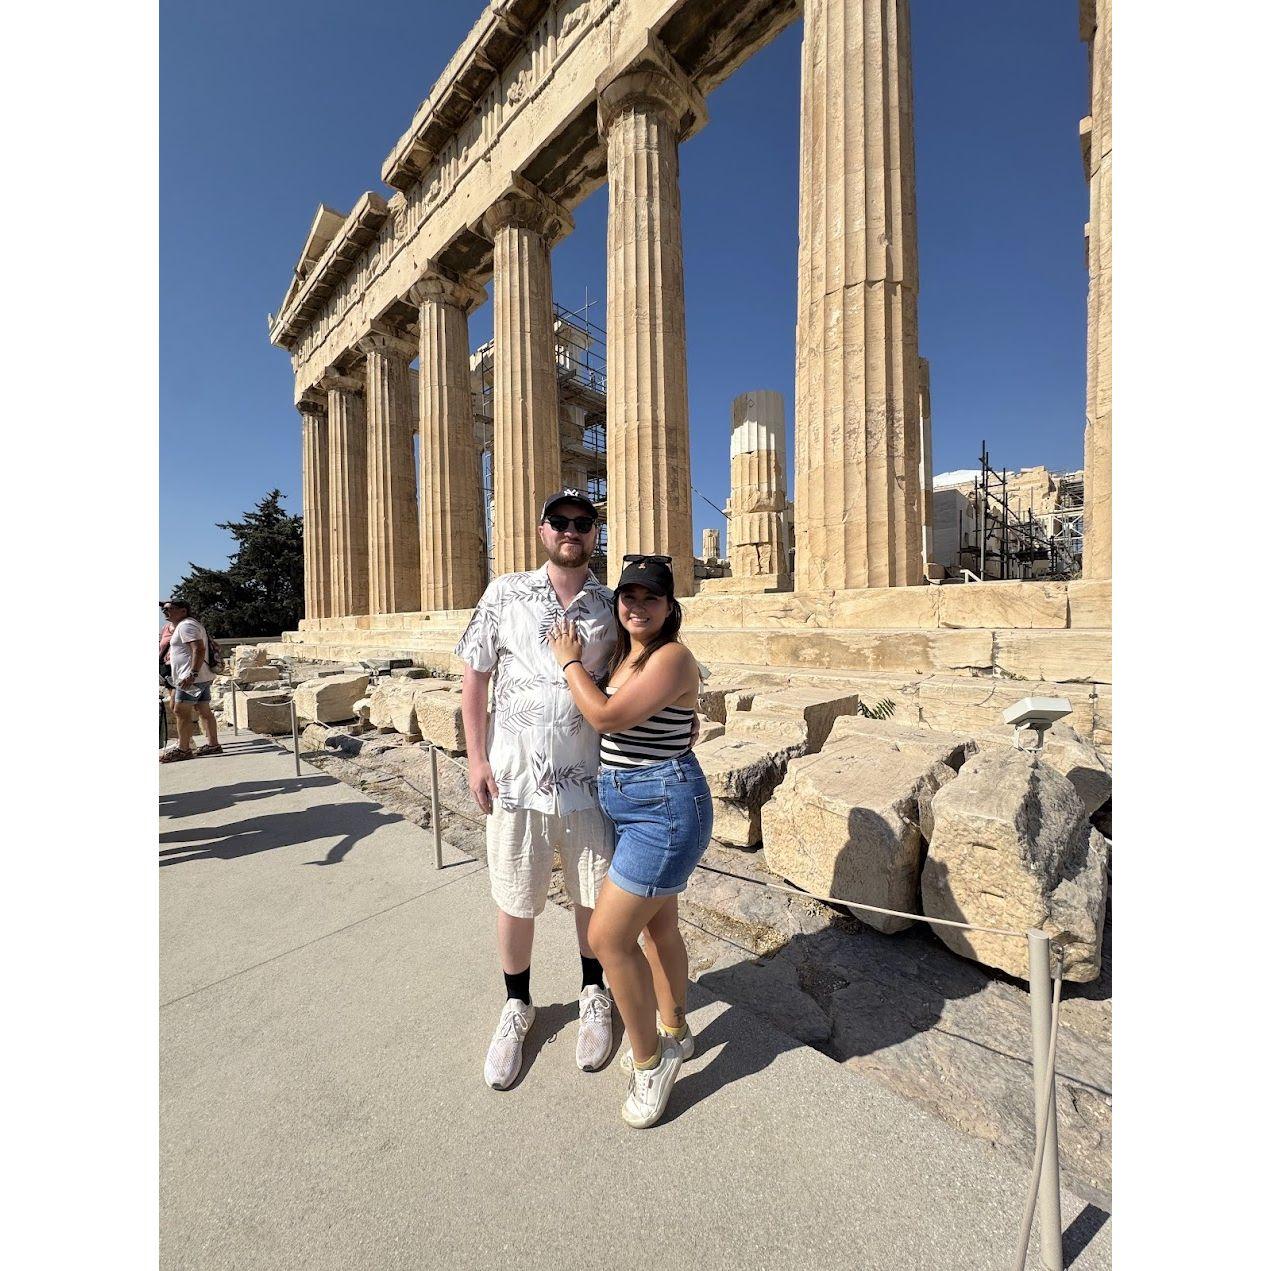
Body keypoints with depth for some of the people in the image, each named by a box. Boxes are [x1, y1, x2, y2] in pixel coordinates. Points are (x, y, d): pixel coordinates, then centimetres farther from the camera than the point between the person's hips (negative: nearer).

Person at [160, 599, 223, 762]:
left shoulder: (186, 625, -11)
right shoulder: (182, 625, 24)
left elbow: (199, 649, -23)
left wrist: (192, 674, -29)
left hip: (191, 678, -11)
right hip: (203, 678, 11)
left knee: (182, 712, -8)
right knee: (204, 711, 10)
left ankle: (183, 749, -5)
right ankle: (213, 744, 12)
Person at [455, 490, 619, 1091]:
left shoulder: (612, 606, 0)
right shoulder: (505, 594, -2)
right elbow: (474, 677, 1)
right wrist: (476, 759, -3)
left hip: (589, 778, 1)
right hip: (514, 776, 0)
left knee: (594, 897, 16)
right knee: (514, 901, 15)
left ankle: (594, 998, 44)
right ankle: (517, 1008, 43)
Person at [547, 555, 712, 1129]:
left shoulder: (672, 657, -19)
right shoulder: (623, 655, 7)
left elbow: (605, 717, -24)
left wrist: (570, 662, -12)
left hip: (665, 808, -9)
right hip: (628, 807, 9)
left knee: (608, 935, -4)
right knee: (658, 926, 22)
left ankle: (650, 1058, 21)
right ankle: (673, 1031, 44)